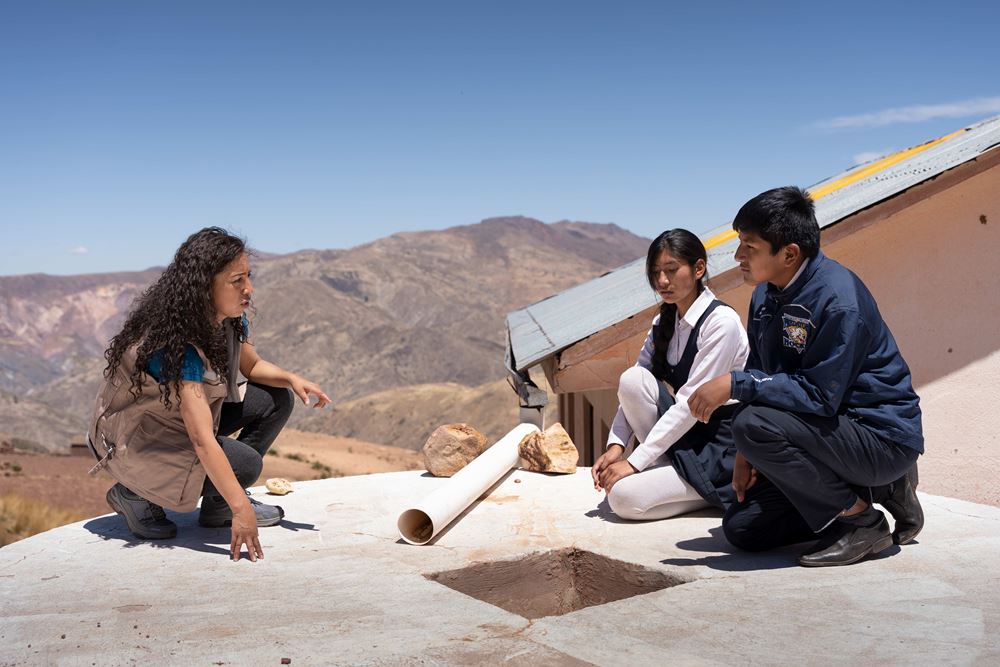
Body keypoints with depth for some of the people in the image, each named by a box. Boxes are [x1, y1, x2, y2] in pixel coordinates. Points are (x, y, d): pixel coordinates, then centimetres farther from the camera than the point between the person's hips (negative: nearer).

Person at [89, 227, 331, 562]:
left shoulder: (231, 318, -11)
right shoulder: (176, 344, -35)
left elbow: (253, 365, 9)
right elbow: (202, 440, -39)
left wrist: (292, 379, -13)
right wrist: (241, 509, -40)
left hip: (187, 413, 9)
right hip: (133, 438, -9)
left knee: (276, 399, -5)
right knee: (244, 464, -26)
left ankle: (218, 504, 2)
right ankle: (135, 495, -6)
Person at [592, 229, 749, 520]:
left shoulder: (722, 321, -17)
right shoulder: (663, 323, 6)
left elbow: (692, 402, -23)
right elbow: (632, 391, 0)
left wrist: (634, 462, -24)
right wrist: (615, 446, -16)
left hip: (721, 446, -7)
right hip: (685, 434, 7)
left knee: (624, 497, -21)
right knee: (632, 379, -18)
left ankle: (717, 492, -1)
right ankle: (666, 468, -6)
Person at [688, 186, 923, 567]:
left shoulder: (838, 299, -24)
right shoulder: (766, 295, 4)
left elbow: (819, 395, -27)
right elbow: (761, 376, 9)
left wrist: (734, 384, -25)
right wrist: (745, 455, -1)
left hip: (881, 435, -9)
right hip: (833, 427, 9)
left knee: (754, 424, -31)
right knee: (741, 528, 1)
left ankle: (861, 520, -11)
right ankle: (873, 490, 11)